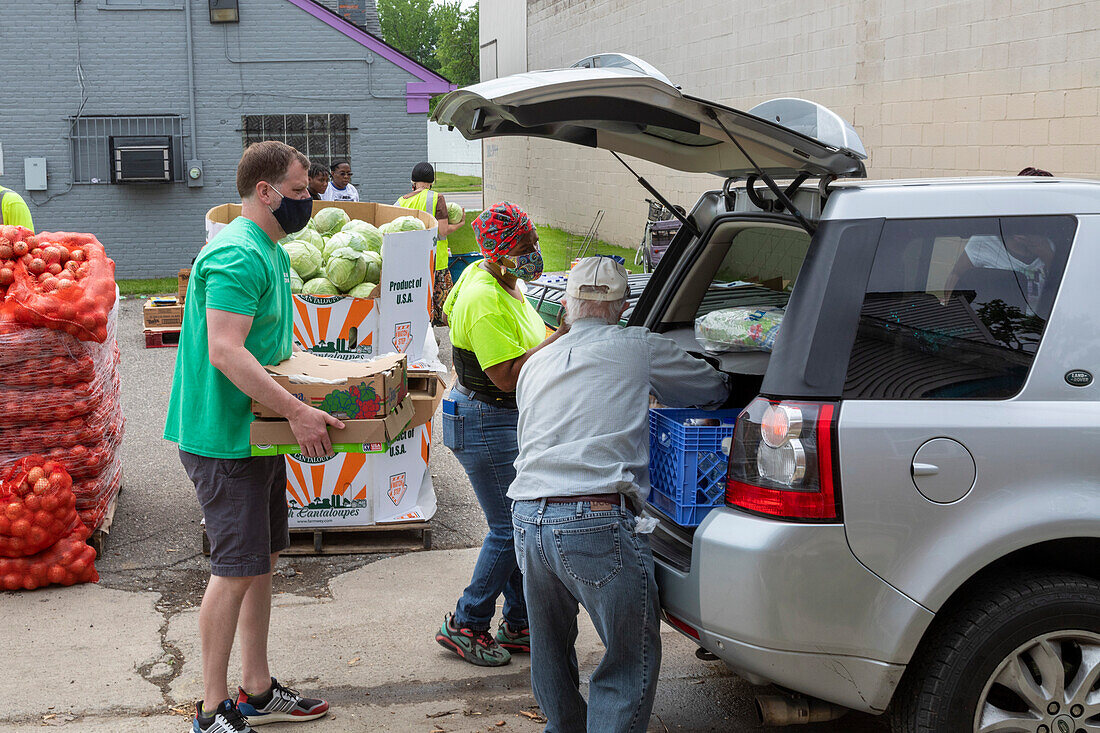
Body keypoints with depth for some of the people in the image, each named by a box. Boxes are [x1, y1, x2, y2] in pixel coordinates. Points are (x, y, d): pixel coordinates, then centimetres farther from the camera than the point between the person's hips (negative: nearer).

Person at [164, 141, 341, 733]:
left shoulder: (271, 253, 14)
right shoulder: (236, 255, -19)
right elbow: (225, 352, -28)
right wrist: (297, 411, -28)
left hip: (258, 433, 10)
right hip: (222, 436, -10)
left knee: (262, 559, 14)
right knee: (237, 568, -5)